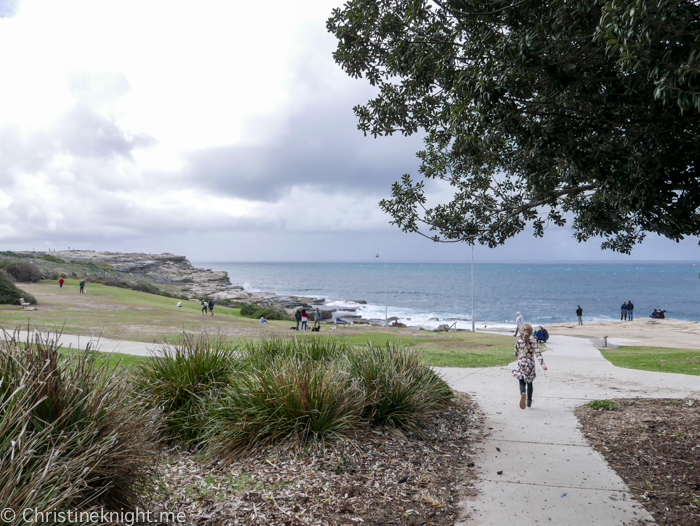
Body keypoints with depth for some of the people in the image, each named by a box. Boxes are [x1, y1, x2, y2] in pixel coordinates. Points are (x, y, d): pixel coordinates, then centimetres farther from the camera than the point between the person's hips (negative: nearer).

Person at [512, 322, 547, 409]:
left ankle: (523, 393, -37)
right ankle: (529, 401, 27)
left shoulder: (518, 342, -3)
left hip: (521, 365, -1)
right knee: (529, 383, 18)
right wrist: (542, 364, -22)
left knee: (522, 382, -3)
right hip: (530, 365, 1)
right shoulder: (533, 343, -5)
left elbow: (516, 353, 8)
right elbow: (538, 354, -16)